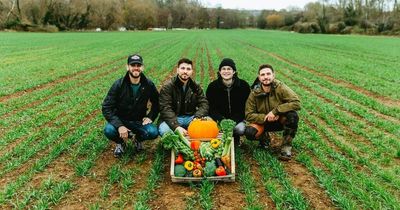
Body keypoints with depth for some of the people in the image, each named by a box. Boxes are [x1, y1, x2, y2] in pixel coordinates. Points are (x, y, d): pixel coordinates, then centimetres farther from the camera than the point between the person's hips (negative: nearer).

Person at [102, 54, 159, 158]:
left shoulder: (148, 85, -8)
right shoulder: (118, 85, -15)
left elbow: (156, 103, 8)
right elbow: (106, 108, -17)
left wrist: (150, 117, -8)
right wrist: (119, 126, -29)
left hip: (139, 121, 1)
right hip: (120, 120, -1)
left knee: (153, 132, -27)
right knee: (108, 130, -32)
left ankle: (138, 139, 10)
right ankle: (120, 142, 6)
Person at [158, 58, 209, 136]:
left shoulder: (195, 87, 8)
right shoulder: (167, 87, -6)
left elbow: (204, 104, 0)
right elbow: (165, 109, -17)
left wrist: (197, 118, -22)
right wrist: (177, 127, -32)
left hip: (190, 117, 4)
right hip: (173, 119, -3)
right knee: (164, 130, -35)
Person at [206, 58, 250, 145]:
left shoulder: (243, 85, -7)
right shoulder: (213, 86, -5)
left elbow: (245, 106, -6)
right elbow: (211, 108, -6)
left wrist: (233, 121, -20)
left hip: (238, 119, 0)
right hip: (220, 118, 1)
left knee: (240, 129, -31)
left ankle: (236, 138, 8)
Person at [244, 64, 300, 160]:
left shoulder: (280, 87, -17)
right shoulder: (254, 93, -11)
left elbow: (296, 103, -27)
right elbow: (249, 115, -11)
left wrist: (275, 111, -31)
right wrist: (265, 117, -26)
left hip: (281, 120, -1)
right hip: (263, 122, 1)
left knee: (293, 115, -33)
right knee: (249, 132, -27)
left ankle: (286, 146, -13)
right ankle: (264, 137, 10)